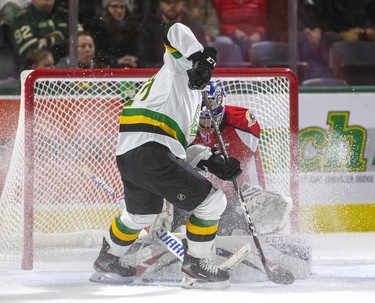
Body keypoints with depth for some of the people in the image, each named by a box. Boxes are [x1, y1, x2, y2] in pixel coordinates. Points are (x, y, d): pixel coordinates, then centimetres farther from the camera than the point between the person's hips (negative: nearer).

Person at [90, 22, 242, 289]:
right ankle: (196, 266, 7)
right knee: (211, 202, -3)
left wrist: (213, 162, 16)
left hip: (127, 156, 10)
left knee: (140, 213, 35)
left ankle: (108, 260, 53)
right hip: (151, 154, -10)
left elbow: (180, 146, 26)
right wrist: (201, 55, -20)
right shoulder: (179, 71, 10)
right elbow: (176, 32, -7)